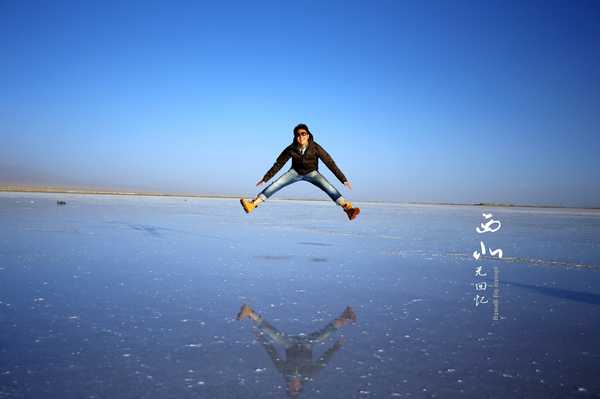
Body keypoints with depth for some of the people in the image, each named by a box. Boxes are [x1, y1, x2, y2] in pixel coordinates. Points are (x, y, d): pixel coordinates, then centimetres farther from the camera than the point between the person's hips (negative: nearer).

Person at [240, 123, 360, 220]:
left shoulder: (315, 148, -29)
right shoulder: (291, 149, -24)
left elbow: (330, 163, -27)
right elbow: (278, 164, -13)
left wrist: (344, 180, -27)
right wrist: (265, 179, -9)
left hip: (311, 173, -1)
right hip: (295, 172, 2)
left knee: (329, 188, -26)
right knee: (275, 185, -16)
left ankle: (348, 208, -35)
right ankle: (252, 204, -18)